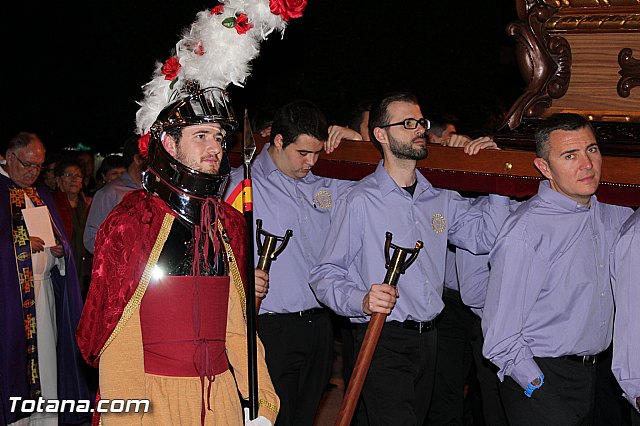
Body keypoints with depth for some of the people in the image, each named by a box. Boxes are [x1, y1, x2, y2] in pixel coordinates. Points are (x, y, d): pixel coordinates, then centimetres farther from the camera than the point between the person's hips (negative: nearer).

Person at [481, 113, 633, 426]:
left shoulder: (610, 217, 4)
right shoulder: (526, 232, -19)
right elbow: (501, 335, -18)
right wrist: (538, 387, -15)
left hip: (590, 375, 7)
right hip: (539, 378, -7)